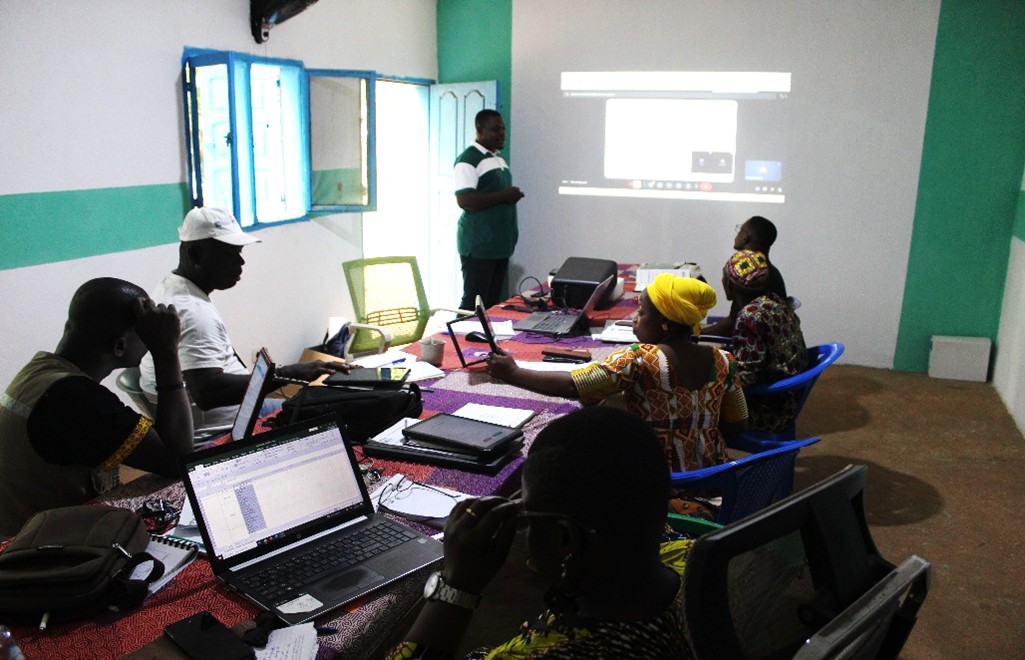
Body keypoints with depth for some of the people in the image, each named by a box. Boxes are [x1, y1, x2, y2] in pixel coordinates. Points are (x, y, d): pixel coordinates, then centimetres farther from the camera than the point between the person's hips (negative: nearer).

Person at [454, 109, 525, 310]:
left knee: (493, 303, 11)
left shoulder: (499, 159, 17)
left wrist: (513, 195, 10)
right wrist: (503, 196, -18)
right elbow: (465, 200, -21)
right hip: (478, 247, -8)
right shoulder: (468, 160, -11)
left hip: (501, 244, 9)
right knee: (473, 304, -6)